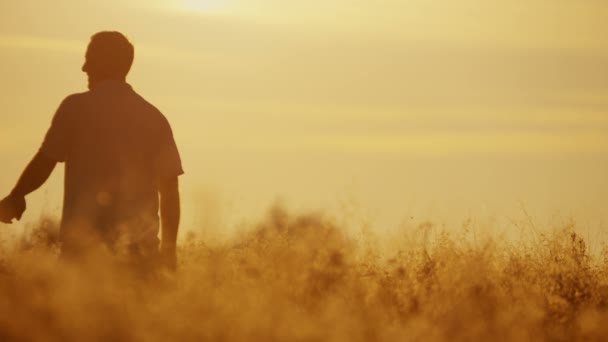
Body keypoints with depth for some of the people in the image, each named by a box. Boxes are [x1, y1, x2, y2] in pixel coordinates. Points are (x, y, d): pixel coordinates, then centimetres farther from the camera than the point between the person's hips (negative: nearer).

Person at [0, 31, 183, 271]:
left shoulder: (76, 107, -3)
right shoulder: (154, 118, 7)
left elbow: (44, 163, -3)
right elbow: (169, 190, 6)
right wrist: (168, 247, 13)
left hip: (84, 241, -3)